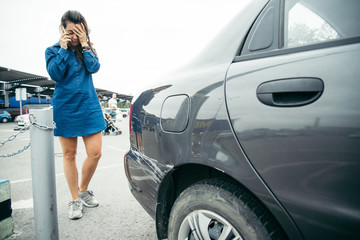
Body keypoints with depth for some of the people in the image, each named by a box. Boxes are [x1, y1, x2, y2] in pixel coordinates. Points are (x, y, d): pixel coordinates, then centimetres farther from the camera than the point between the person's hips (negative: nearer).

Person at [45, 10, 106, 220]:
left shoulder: (88, 49, 11)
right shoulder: (53, 51, 7)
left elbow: (94, 67, -8)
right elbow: (55, 74, -10)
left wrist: (84, 45, -7)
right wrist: (63, 49, -8)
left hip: (89, 106, 2)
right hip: (65, 108, -1)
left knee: (95, 153, -2)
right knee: (69, 155, 6)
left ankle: (84, 190, 24)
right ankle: (75, 199, 22)